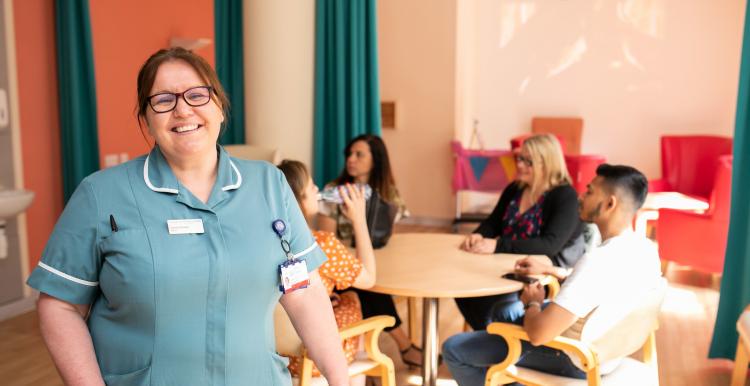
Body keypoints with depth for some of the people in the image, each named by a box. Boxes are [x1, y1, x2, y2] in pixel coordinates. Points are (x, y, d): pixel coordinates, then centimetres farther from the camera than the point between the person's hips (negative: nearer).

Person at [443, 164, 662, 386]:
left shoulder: (598, 261, -35)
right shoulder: (647, 249, -6)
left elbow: (538, 333, -35)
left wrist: (532, 302, -13)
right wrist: (548, 271, 13)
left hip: (572, 361, -9)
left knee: (453, 348, 0)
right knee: (505, 312, 29)